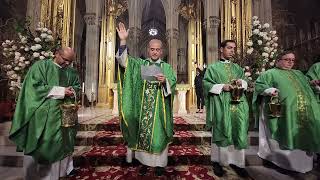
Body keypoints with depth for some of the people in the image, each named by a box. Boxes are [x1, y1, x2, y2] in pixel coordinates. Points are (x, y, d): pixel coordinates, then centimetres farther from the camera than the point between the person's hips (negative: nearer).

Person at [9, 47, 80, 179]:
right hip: (43, 114, -5)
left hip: (63, 114, 5)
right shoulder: (41, 66, -5)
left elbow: (77, 85, 19)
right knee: (41, 144, 2)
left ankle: (64, 168, 27)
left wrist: (72, 90, -5)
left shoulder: (71, 72, 11)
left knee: (63, 141, 12)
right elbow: (35, 86, -13)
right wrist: (61, 91, -18)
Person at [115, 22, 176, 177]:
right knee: (142, 133, 9)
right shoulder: (139, 64, 9)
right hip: (143, 108, 1)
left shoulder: (167, 67, 6)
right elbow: (123, 60, -4)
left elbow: (172, 85, -3)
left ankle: (159, 163, 24)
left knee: (158, 134, 6)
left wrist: (164, 81, -25)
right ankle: (145, 161, 28)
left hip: (159, 108, -1)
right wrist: (123, 40, -14)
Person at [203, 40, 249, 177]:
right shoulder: (213, 67, 4)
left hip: (237, 105, 5)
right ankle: (217, 161, 15)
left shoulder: (237, 68, 18)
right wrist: (222, 87, -17)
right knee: (220, 133, 2)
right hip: (221, 105, -4)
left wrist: (241, 82, -4)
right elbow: (206, 83, -5)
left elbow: (245, 83, 19)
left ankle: (236, 162, 20)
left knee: (238, 133, 5)